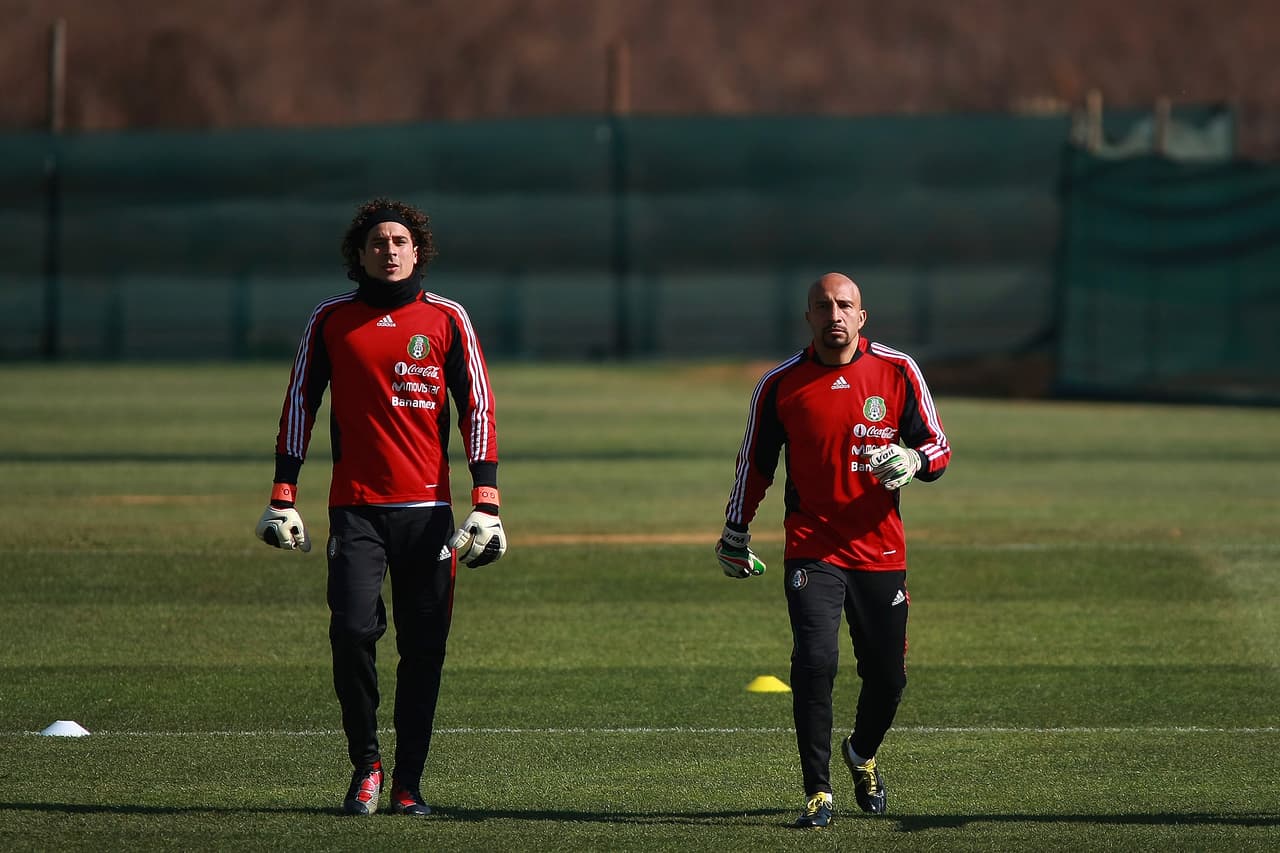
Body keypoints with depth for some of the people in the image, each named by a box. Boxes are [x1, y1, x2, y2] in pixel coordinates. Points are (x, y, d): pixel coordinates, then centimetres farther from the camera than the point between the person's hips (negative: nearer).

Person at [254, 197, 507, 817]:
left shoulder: (447, 319, 6)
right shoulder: (331, 319, 7)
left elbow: (477, 409, 6)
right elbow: (299, 403, 11)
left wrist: (485, 504, -3)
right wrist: (283, 497, 4)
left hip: (428, 508, 0)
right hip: (355, 505, 0)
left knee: (424, 648, 0)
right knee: (352, 631, -15)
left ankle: (408, 782, 9)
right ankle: (365, 763, 4)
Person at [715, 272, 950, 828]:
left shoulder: (897, 372, 1)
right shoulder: (780, 384, 1)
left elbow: (938, 449, 5)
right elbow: (755, 464, 12)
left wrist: (912, 461, -16)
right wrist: (735, 532, 13)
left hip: (880, 550, 2)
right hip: (811, 549, -2)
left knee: (888, 677, 6)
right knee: (815, 661, -19)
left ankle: (862, 756, 39)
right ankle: (817, 792, -9)